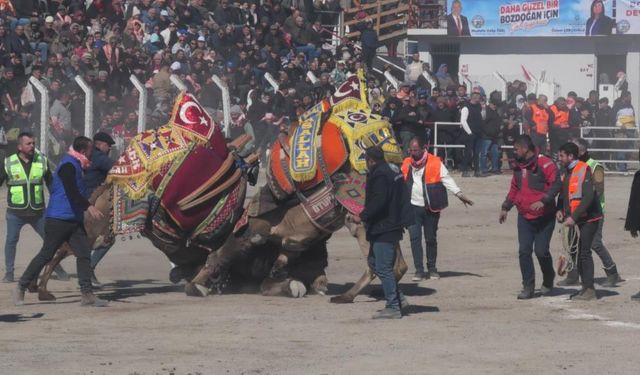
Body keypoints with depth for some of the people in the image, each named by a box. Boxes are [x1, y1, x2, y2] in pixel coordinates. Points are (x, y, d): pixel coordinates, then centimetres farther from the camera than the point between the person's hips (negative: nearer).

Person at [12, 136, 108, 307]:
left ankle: (87, 294, -5)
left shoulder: (75, 165, 17)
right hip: (59, 219, -9)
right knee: (46, 254, -4)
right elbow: (71, 191, -27)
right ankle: (20, 288, 7)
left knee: (84, 253, -2)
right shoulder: (68, 165, -14)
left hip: (74, 220, 9)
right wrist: (88, 207, -36)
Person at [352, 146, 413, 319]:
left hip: (384, 228, -11)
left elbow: (378, 201, -26)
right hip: (394, 225, 11)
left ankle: (393, 307, -5)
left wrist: (362, 217, -17)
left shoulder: (379, 175, -17)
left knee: (383, 268, -7)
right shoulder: (393, 170, 14)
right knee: (374, 261, 19)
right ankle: (398, 298, 19)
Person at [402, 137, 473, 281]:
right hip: (413, 206, 2)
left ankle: (432, 268, 20)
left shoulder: (435, 163, -5)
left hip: (431, 208, -2)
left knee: (431, 238, 6)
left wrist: (459, 194, -19)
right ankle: (419, 270, -2)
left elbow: (447, 179, -8)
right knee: (415, 238, -6)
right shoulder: (406, 164, 6)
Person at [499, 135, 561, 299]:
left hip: (544, 217, -6)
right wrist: (506, 207, 19)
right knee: (524, 251, -3)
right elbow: (514, 188, 22)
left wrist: (543, 201, -29)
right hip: (524, 217, 6)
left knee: (541, 250, -5)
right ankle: (528, 287, 3)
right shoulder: (518, 166, 11)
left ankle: (548, 282, 20)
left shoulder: (545, 164, -13)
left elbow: (556, 184, -19)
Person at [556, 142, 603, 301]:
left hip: (588, 219, -9)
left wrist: (573, 217, -25)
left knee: (584, 252, -11)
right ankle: (586, 287, 19)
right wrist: (560, 210, 1)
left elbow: (588, 197, -21)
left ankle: (589, 290, -8)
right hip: (574, 220, 9)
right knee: (575, 252, 11)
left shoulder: (584, 170, -14)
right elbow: (563, 194, 22)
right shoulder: (566, 173, 14)